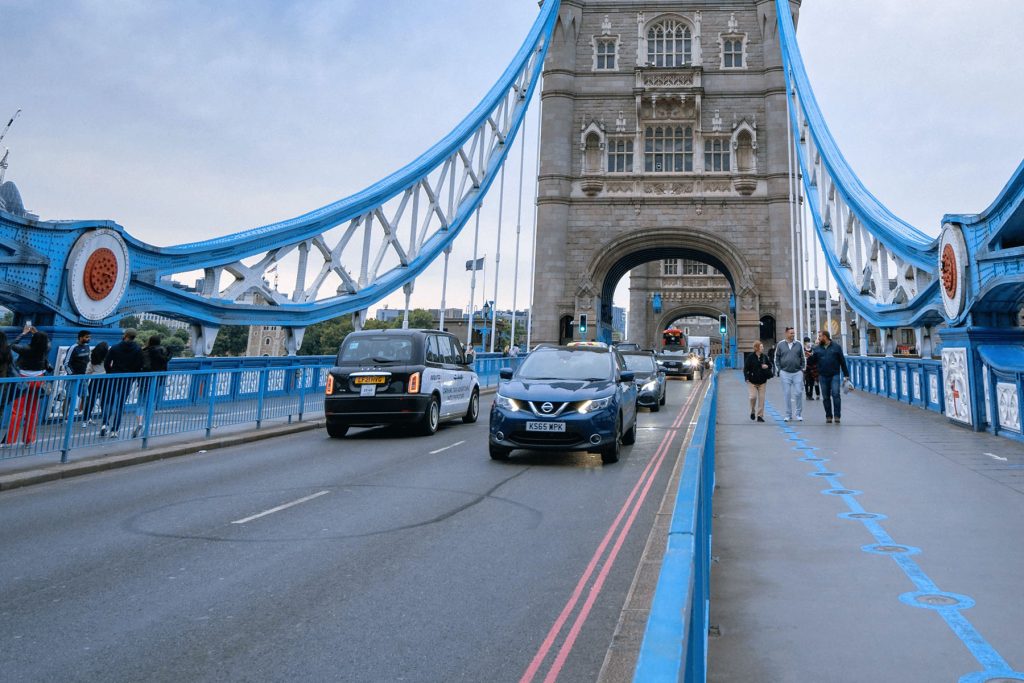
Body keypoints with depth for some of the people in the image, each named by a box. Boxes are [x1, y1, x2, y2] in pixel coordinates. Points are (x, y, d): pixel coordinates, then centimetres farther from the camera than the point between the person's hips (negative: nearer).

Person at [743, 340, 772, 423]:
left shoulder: (764, 357, 4)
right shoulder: (750, 357, -7)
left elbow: (770, 365, 16)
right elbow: (745, 368, -6)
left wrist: (767, 366, -8)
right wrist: (747, 378, -15)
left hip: (762, 381, 3)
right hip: (752, 381, -3)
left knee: (761, 398, 2)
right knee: (753, 396, -11)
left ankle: (760, 415, 10)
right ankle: (752, 411, 17)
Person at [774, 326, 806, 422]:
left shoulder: (799, 344, 4)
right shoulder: (780, 345, 3)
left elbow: (803, 358, 9)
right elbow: (777, 358, 8)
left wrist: (802, 369, 2)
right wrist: (779, 369, 1)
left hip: (797, 373, 0)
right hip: (785, 373, 0)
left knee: (798, 393, -2)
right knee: (787, 394, 3)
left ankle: (798, 414, 10)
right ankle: (788, 414, 12)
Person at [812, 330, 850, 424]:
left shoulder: (836, 347, 3)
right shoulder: (817, 349, 9)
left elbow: (842, 361, 5)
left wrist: (846, 374, 3)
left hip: (835, 375, -2)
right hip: (823, 376, 3)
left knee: (835, 394, -12)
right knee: (826, 397, 4)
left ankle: (837, 415, -7)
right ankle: (828, 416, 12)